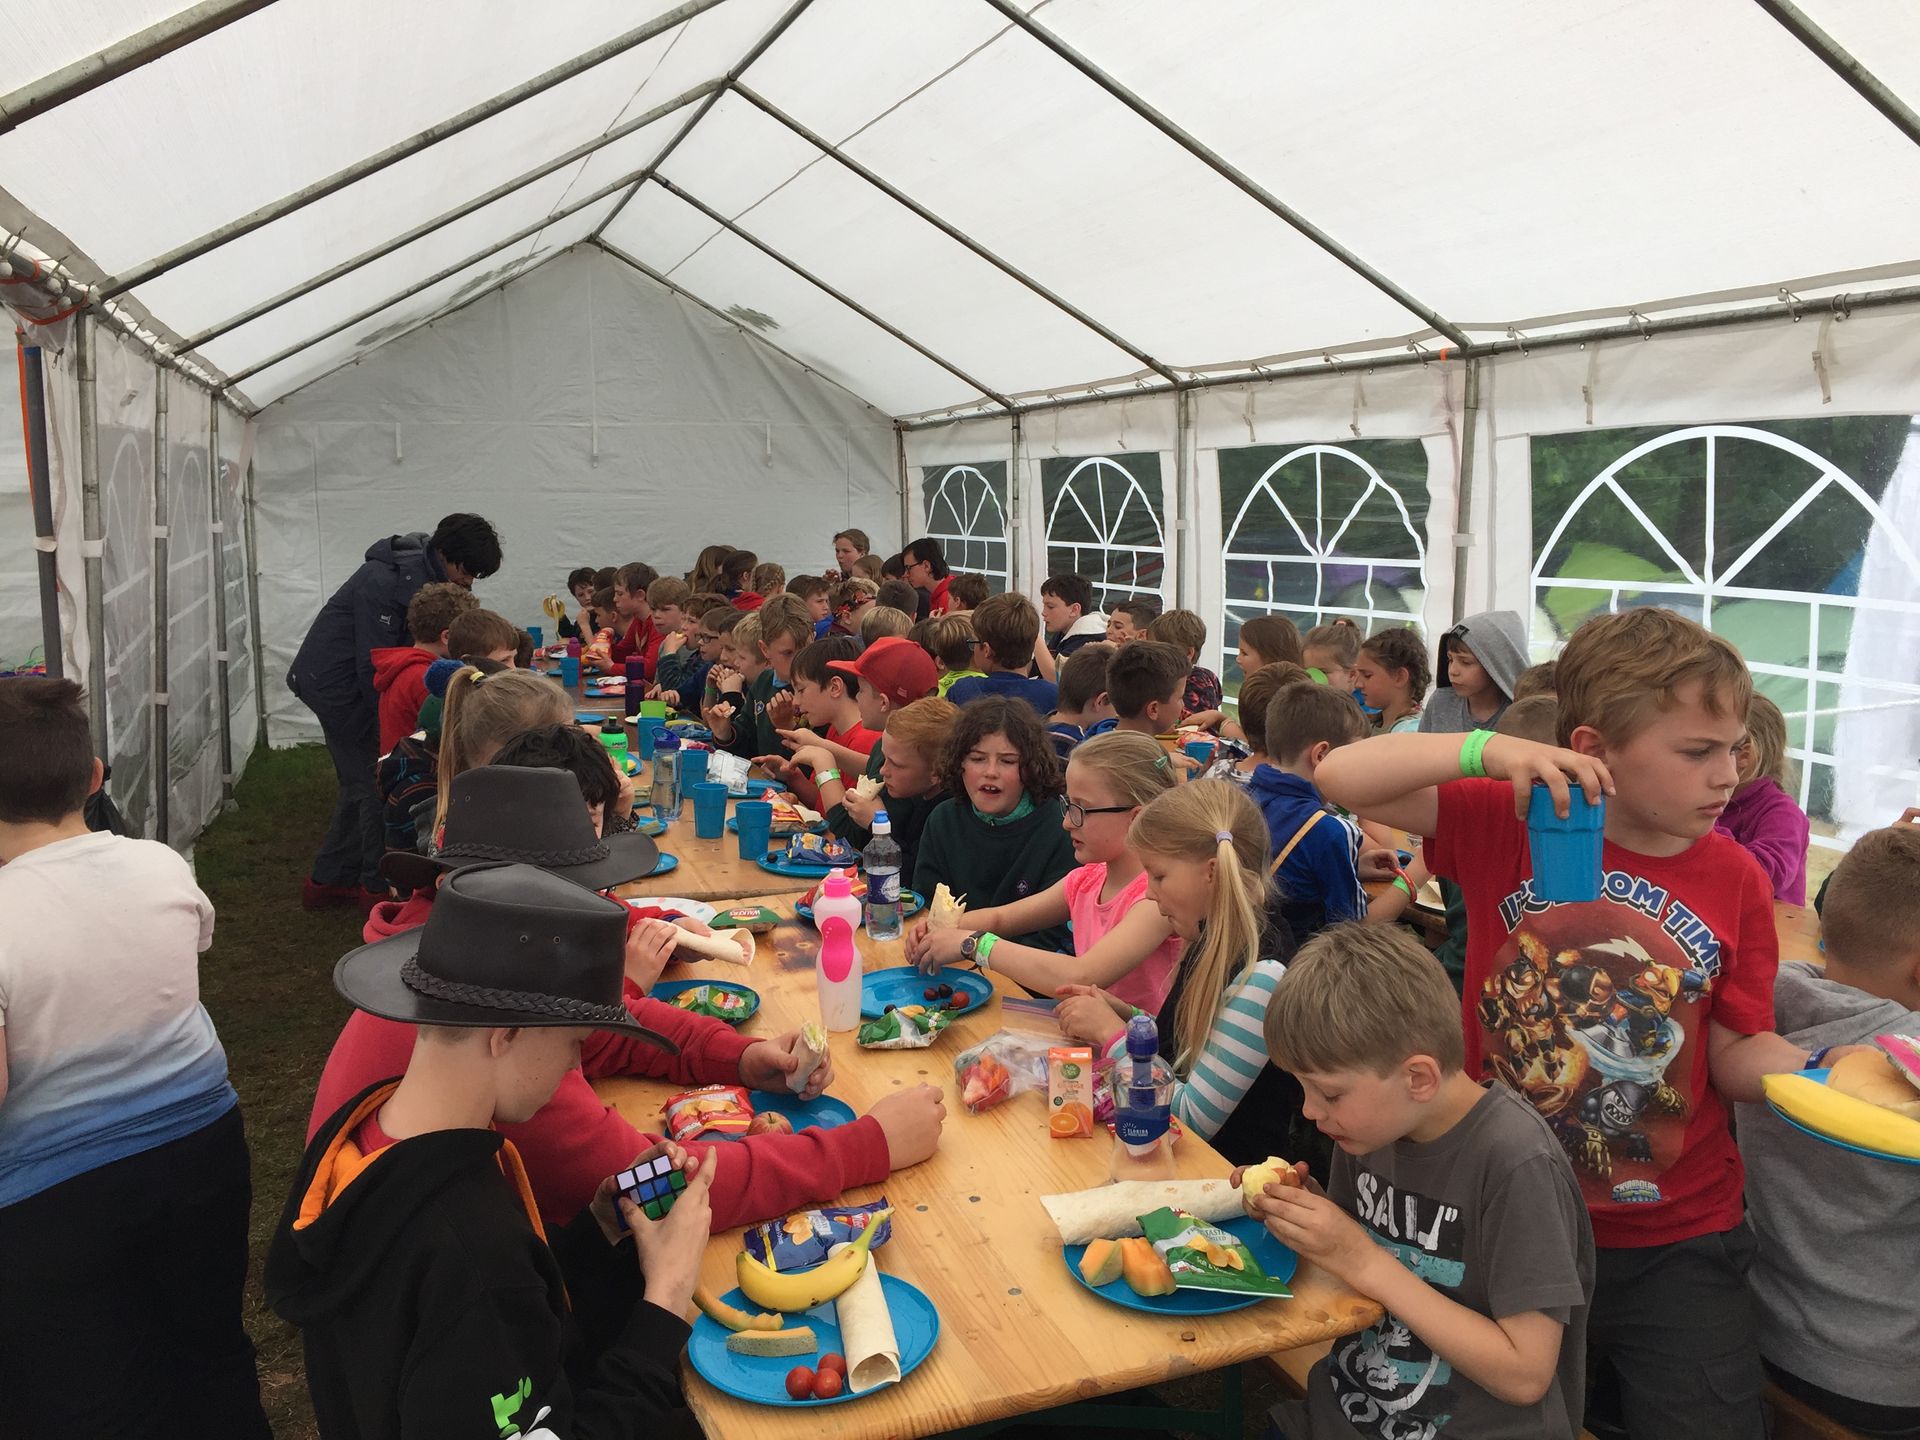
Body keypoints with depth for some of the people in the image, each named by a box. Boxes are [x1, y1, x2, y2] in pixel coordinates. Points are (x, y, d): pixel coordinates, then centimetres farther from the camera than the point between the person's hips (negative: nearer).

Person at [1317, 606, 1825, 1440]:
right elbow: (1341, 780, -18)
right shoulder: (1508, 824, -10)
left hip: (1676, 1246, 1)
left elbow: (1741, 1055, 1)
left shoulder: (1736, 881, -5)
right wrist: (1488, 751, -30)